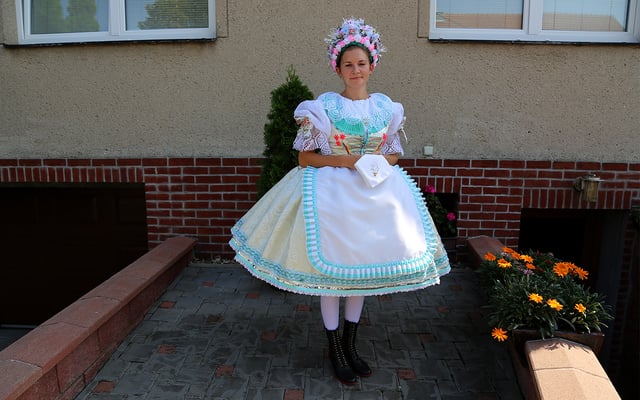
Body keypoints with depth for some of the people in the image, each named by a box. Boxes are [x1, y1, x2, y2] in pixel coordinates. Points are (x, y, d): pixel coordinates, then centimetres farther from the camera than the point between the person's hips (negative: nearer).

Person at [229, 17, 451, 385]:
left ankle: (350, 343, 31)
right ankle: (335, 348, 22)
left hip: (375, 193, 4)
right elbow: (305, 157, -6)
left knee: (363, 266, 12)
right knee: (331, 269, 2)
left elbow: (395, 153, 13)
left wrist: (380, 162, -11)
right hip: (332, 192, -4)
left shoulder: (386, 107, 5)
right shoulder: (323, 107, -6)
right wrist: (347, 161, -18)